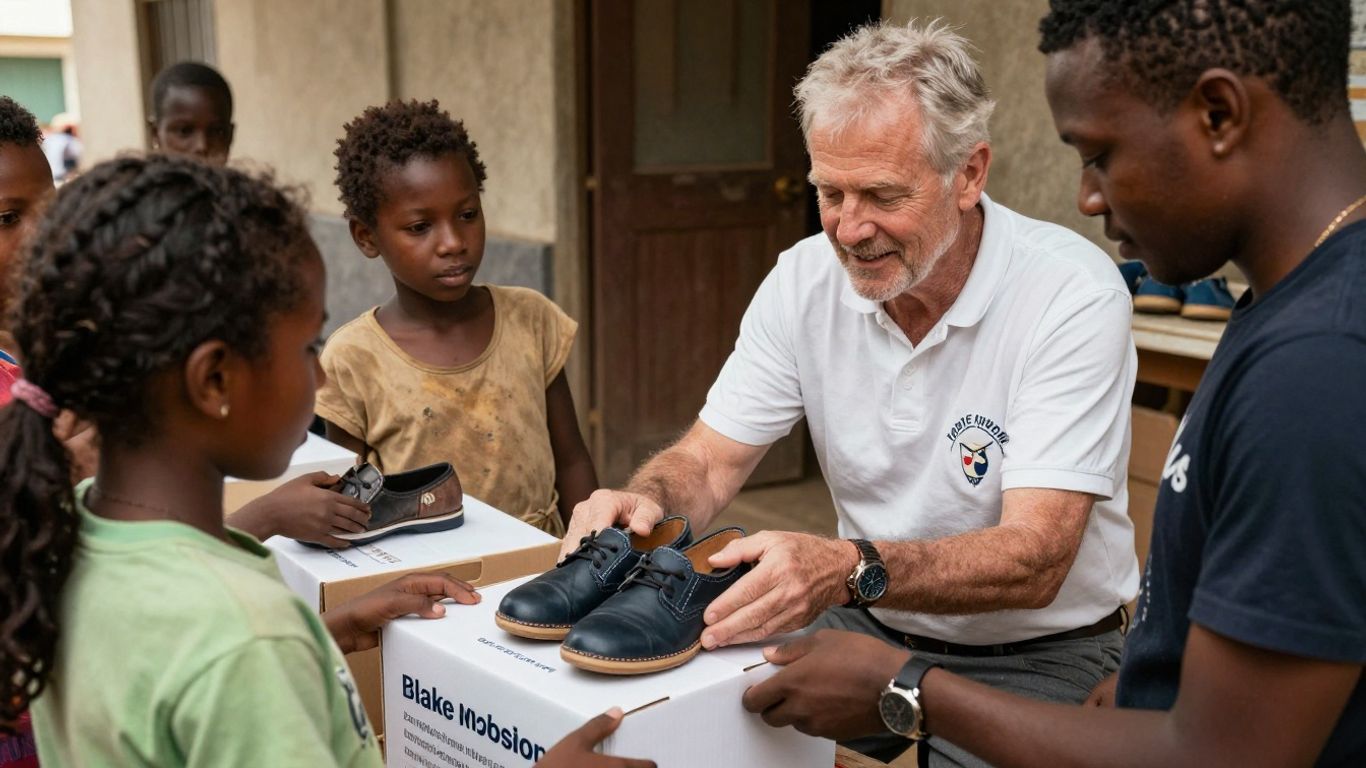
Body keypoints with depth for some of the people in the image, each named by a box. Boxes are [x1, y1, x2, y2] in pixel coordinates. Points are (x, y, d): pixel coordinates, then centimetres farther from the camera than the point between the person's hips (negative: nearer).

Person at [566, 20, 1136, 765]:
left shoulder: (1071, 294, -21)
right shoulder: (804, 279, -6)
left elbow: (1034, 560, -28)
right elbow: (707, 462, -2)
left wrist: (849, 568, -44)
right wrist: (644, 499, -26)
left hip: (1037, 654, -3)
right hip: (870, 625, 3)